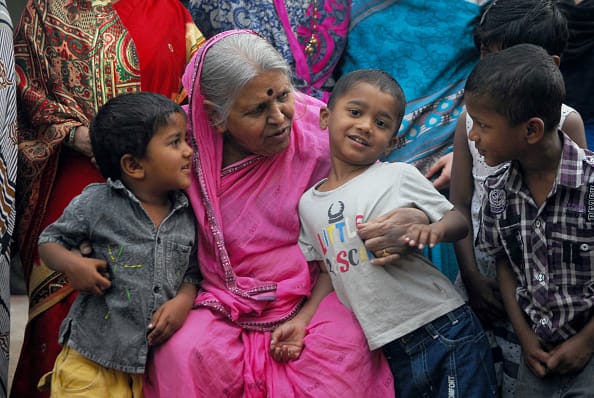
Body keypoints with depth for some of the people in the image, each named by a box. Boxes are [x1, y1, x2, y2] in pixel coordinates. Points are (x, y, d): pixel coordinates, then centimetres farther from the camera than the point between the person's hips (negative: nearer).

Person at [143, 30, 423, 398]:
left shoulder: (319, 135, -11)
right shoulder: (188, 142, -8)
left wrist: (306, 316, -12)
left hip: (311, 296, 0)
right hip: (223, 304, 1)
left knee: (344, 348, -28)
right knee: (185, 354, -26)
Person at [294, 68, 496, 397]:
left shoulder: (400, 176, -4)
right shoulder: (308, 205, 7)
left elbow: (459, 221, 0)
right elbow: (326, 271, 14)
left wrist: (434, 229, -21)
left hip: (447, 335, -3)